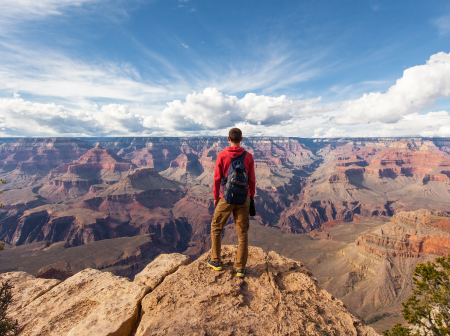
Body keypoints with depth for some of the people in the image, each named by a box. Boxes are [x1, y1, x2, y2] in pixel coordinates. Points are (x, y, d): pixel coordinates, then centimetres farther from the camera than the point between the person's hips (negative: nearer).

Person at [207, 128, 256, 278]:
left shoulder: (222, 155, -6)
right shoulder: (248, 157, -1)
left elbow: (217, 179, -4)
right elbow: (252, 180, 2)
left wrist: (216, 197, 7)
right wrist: (251, 197, 14)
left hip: (226, 199, -1)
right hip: (243, 200, 2)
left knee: (215, 228, 18)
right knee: (242, 233, 11)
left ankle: (216, 261, 25)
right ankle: (240, 268, 16)